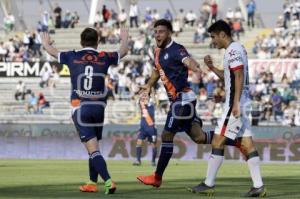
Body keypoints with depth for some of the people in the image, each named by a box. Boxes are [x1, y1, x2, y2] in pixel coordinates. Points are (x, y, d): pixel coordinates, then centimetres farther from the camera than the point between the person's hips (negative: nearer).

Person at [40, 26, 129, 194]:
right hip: (99, 107, 3)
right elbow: (123, 52, 23)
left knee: (93, 148, -8)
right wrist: (124, 38, 45)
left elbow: (53, 51, 20)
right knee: (94, 147, 19)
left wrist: (46, 43, 43)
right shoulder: (104, 58, 3)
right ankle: (93, 183, 27)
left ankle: (108, 181, -23)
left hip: (80, 107, -3)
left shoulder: (72, 57, 0)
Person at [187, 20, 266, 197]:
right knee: (247, 144, 5)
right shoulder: (237, 49, 19)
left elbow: (239, 77, -20)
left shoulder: (233, 50, -11)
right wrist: (212, 68, 17)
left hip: (235, 103, -10)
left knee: (218, 141, -5)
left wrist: (235, 103, -24)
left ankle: (209, 184, -2)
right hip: (242, 103, 10)